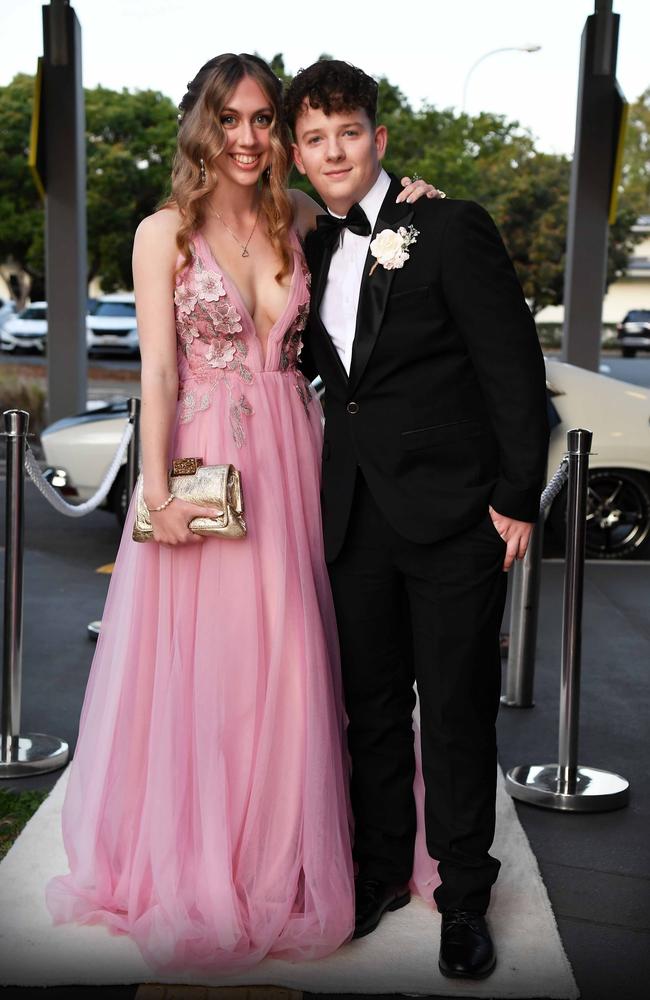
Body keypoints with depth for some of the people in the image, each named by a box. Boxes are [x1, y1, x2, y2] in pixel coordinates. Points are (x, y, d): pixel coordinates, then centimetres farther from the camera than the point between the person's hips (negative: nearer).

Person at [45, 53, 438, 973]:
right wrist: (158, 491, -16)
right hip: (202, 458, -3)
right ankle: (194, 868, 20)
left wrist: (404, 212, 6)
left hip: (287, 457, 3)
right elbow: (158, 371, -7)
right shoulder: (165, 233, -3)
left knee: (286, 662, 7)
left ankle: (281, 857, 24)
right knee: (197, 662, 2)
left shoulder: (298, 218, 8)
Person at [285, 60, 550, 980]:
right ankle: (383, 870, 31)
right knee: (372, 705, 14)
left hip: (454, 516, -5)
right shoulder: (317, 249, 11)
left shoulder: (452, 230, -7)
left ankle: (464, 897, 20)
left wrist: (518, 498, -11)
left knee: (457, 712, 3)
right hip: (357, 517, 5)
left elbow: (515, 368, -9)